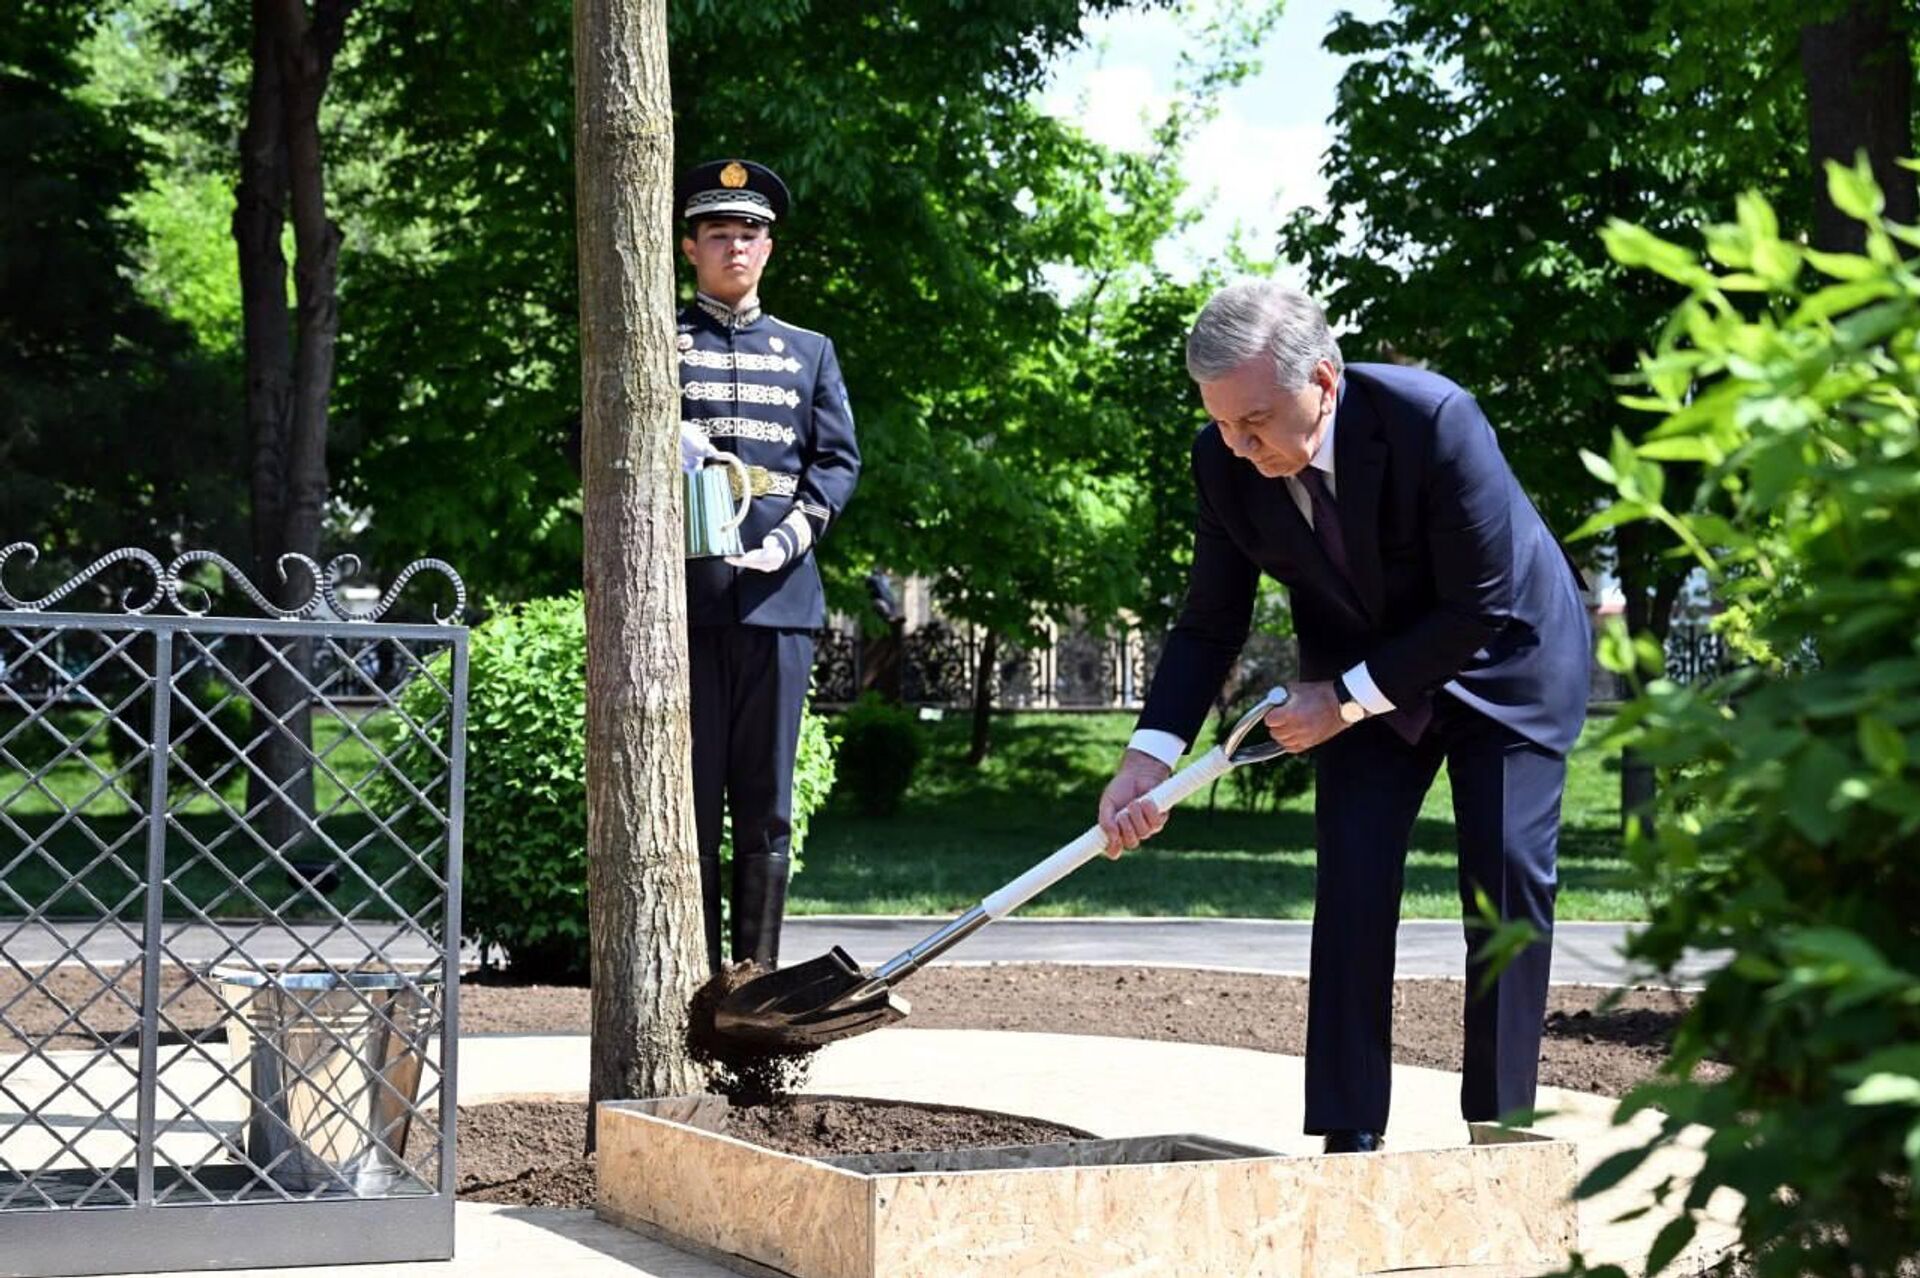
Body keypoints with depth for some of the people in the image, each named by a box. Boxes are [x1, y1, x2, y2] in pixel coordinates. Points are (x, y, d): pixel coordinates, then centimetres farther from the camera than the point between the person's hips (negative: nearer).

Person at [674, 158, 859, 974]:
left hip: (777, 596, 2)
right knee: (690, 796, -2)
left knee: (767, 804, 2)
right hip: (682, 594, -2)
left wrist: (794, 533, -8)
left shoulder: (809, 352, 20)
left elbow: (839, 458, 10)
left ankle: (759, 975, 6)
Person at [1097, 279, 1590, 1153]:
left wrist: (1351, 696, -26)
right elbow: (1211, 622, -10)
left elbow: (1483, 607, -28)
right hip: (1359, 677, 4)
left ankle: (1499, 1129, 6)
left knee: (1506, 881, -5)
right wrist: (1149, 755, -22)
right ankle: (1349, 1135, -3)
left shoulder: (1432, 419, -34)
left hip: (1504, 658, -3)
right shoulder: (1224, 462, -20)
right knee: (1350, 882, -7)